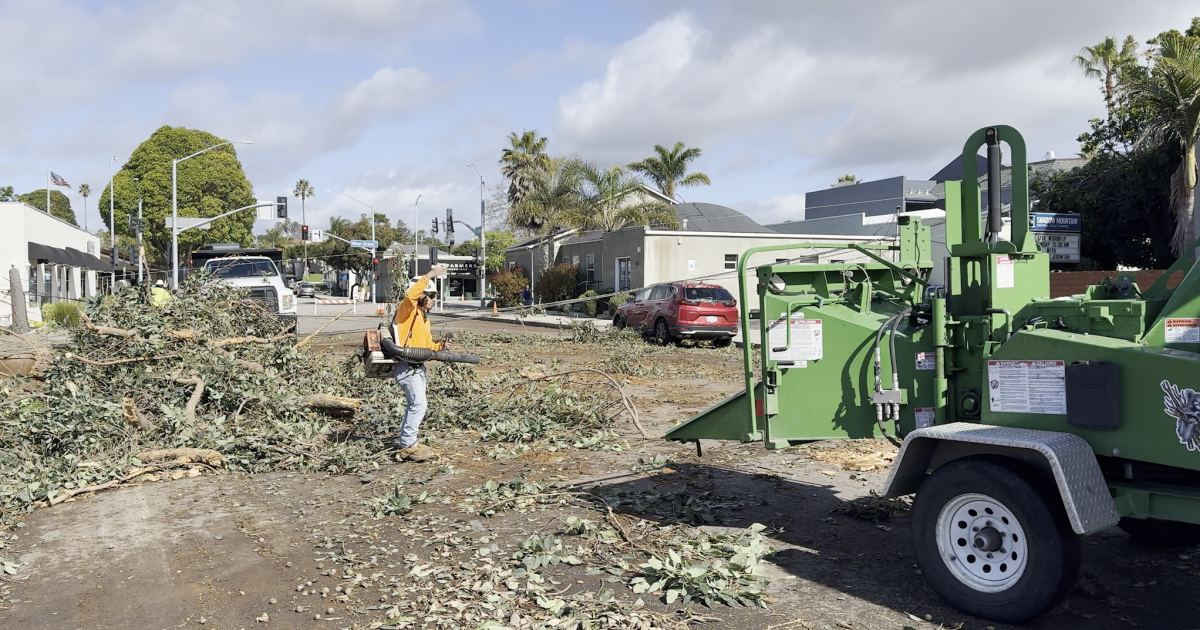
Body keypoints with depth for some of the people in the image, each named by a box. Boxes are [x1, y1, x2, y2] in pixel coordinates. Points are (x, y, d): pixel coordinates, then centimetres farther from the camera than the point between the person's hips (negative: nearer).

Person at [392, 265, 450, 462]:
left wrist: (440, 346, 2)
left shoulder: (424, 318, 19)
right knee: (419, 404, -14)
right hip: (407, 366, -10)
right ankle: (408, 446, -9)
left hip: (419, 366, 10)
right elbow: (410, 295, -31)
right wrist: (428, 276, -29)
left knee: (415, 405, 14)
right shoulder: (407, 311, -8)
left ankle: (406, 442, 24)